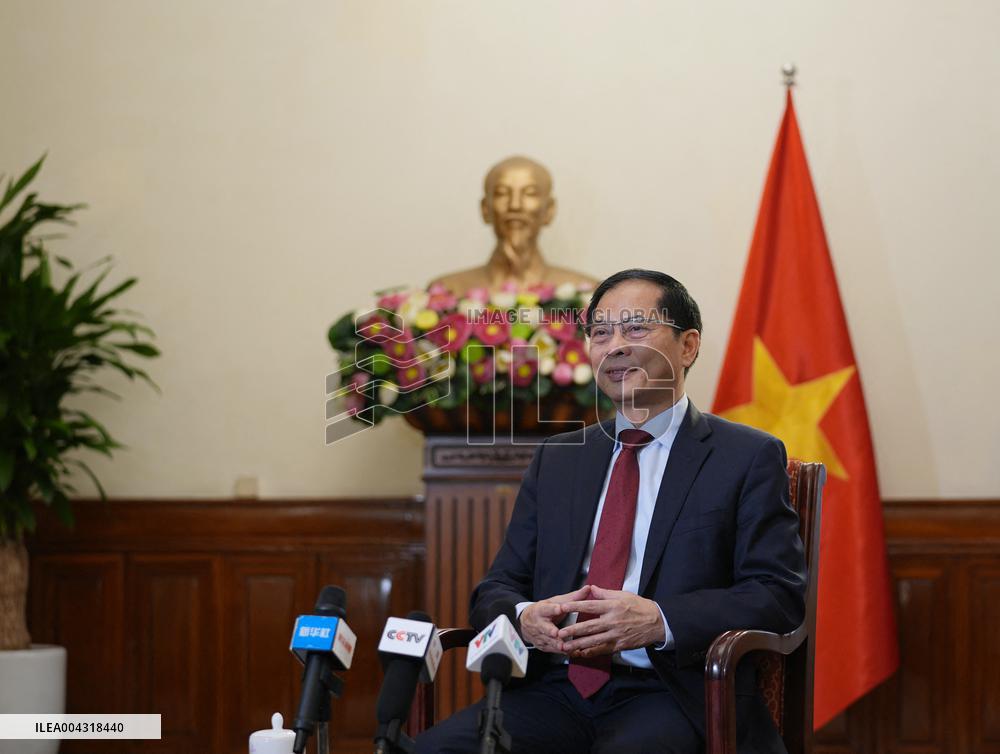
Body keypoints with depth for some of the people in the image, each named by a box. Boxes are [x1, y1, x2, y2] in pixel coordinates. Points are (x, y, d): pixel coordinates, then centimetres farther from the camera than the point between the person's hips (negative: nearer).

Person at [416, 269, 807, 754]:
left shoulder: (749, 458, 6)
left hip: (671, 693, -4)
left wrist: (658, 621, -19)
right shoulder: (555, 459, 21)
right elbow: (495, 589, 17)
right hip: (556, 690, 5)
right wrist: (525, 618, -9)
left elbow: (777, 595, -3)